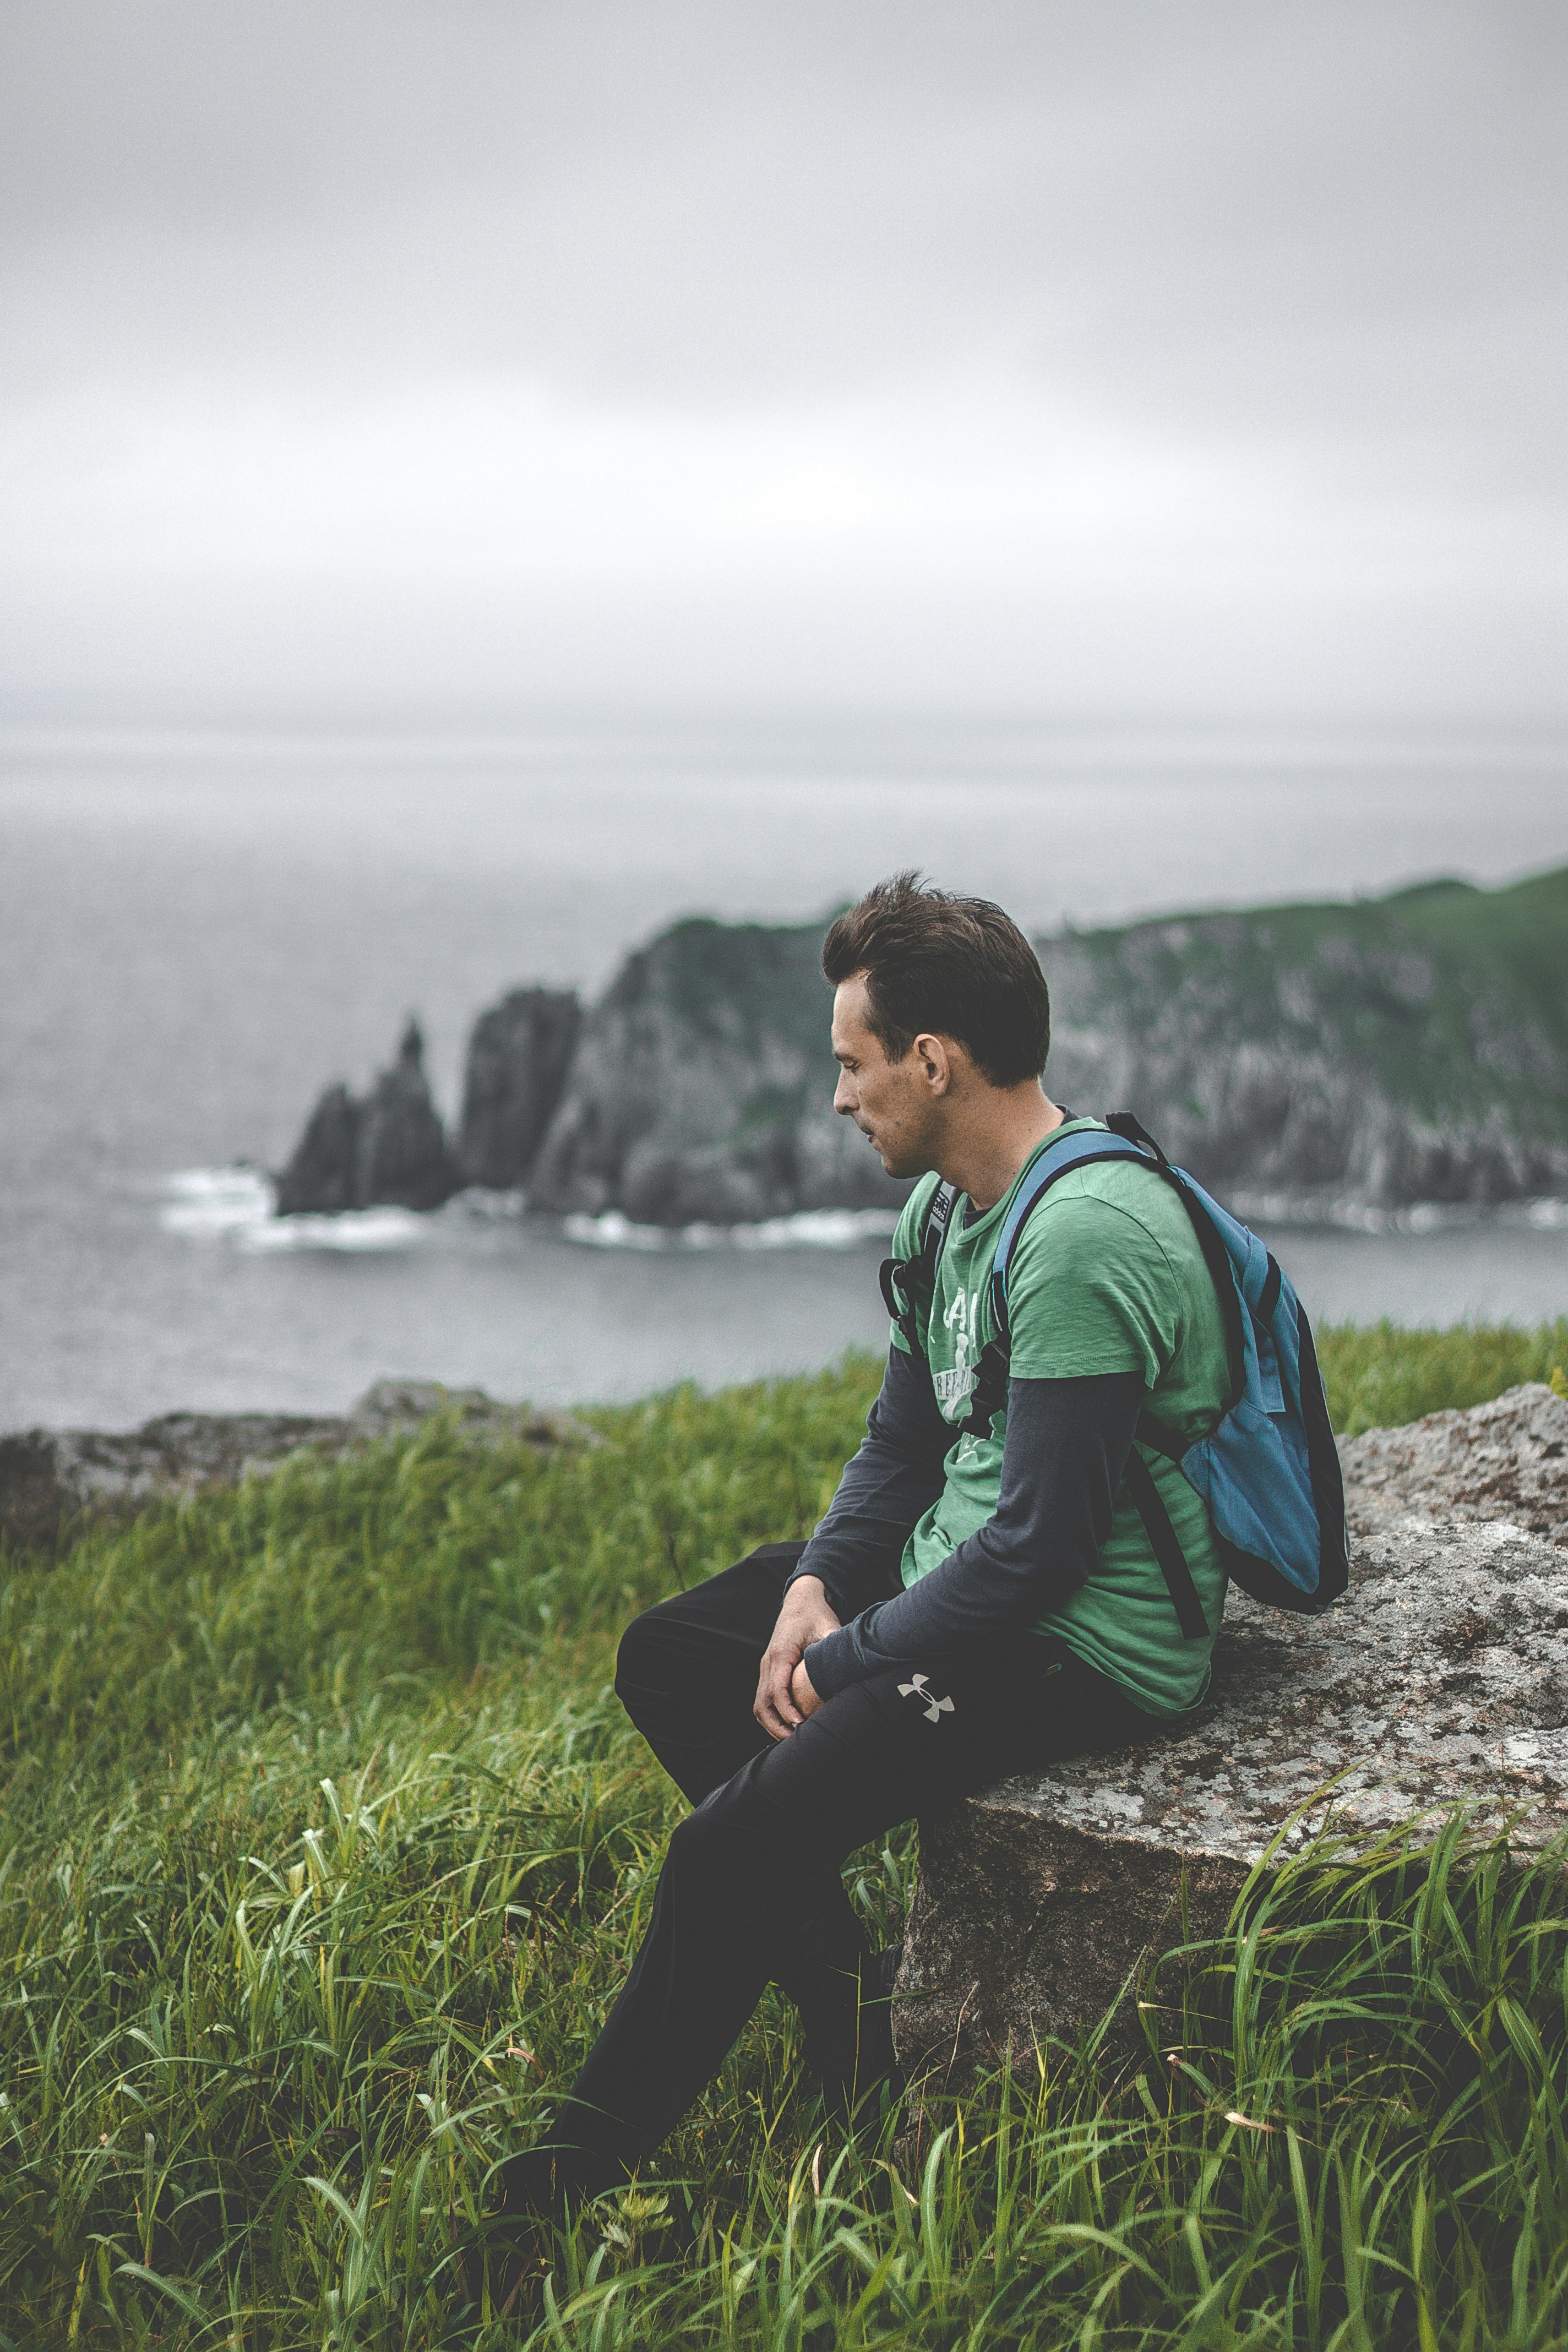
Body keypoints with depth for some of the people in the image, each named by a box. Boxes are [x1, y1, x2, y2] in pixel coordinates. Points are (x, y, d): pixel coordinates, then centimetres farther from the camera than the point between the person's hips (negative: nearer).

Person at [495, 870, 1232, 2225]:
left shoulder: (1085, 1241, -26)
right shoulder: (947, 1208, 6)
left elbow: (1044, 1544, -27)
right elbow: (905, 1438, 17)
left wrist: (847, 1663, -16)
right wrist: (817, 1584, -1)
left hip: (1086, 1647, -11)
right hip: (961, 1573, 11)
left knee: (729, 1849, -19)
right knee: (667, 1658, 15)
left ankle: (581, 2177, 0)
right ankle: (853, 2010, 10)